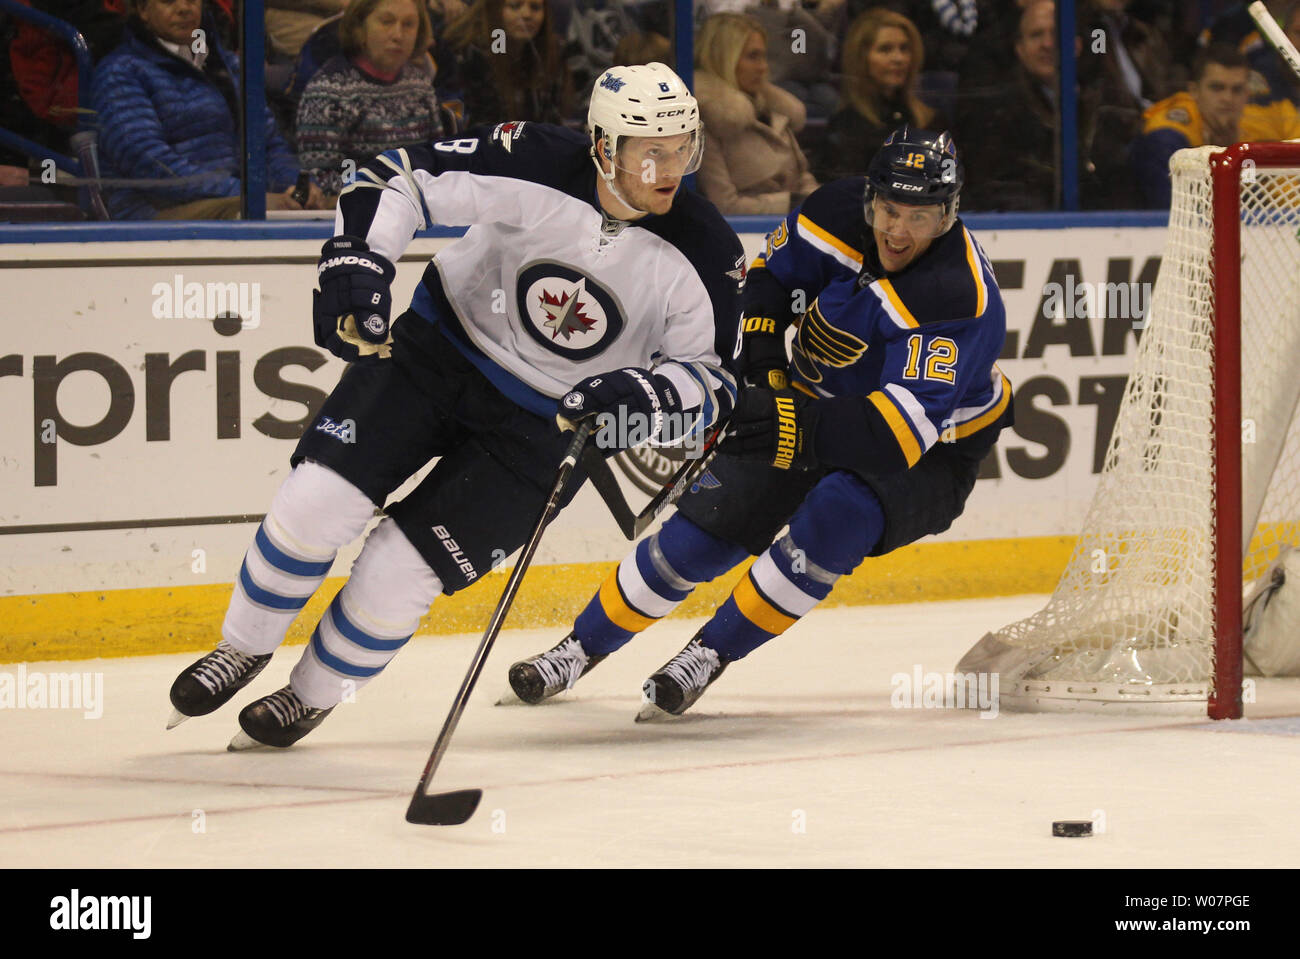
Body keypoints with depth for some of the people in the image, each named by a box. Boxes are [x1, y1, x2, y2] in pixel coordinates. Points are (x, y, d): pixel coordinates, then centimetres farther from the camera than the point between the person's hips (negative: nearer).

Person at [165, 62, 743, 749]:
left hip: (547, 427, 0)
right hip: (440, 349, 1)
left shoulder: (705, 254, -19)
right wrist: (355, 259, -29)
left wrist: (641, 394, -30)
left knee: (402, 565, -8)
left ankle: (313, 695, 20)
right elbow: (399, 179, -15)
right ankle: (245, 647, 15)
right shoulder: (535, 165, -22)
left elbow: (712, 382, -10)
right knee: (319, 498, -13)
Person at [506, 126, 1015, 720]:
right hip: (814, 400, 5)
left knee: (837, 515, -33)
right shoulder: (842, 210, -17)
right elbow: (774, 270, 4)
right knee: (711, 521, -4)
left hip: (932, 449, -5)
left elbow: (905, 426, -42)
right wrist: (759, 339, -14)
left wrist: (801, 430, -53)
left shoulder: (963, 298, -34)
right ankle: (583, 647, 16)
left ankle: (711, 653, -14)